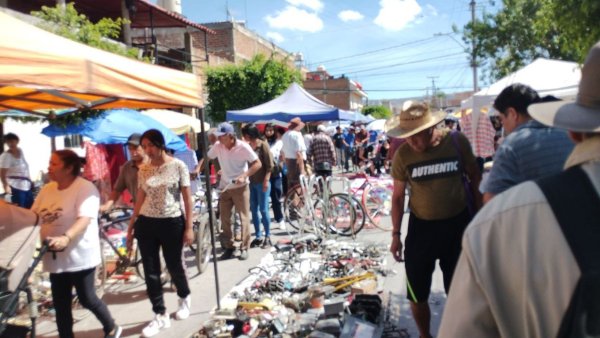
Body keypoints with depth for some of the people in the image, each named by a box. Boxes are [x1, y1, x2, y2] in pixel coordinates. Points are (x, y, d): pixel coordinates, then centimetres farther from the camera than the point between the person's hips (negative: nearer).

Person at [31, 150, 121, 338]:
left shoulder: (85, 188, -15)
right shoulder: (47, 189, 7)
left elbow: (85, 219, -27)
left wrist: (66, 238, -43)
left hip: (80, 256, -7)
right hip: (56, 257, 7)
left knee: (87, 299, 4)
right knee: (60, 303, 12)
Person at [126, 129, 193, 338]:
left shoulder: (178, 166, -6)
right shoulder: (143, 170, 4)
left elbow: (187, 198, -5)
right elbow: (140, 200, 8)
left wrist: (189, 227, -8)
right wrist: (130, 227, 7)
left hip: (172, 223, -3)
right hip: (146, 224, 3)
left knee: (174, 266, 10)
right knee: (151, 272, 5)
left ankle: (185, 299, 39)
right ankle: (160, 316, 19)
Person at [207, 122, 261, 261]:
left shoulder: (243, 147, -17)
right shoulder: (217, 146, -5)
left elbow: (258, 164, -15)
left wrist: (244, 176, -26)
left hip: (240, 187, -4)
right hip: (224, 187, 4)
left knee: (244, 218, 1)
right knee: (224, 219, 7)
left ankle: (244, 248, 12)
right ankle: (229, 247, 21)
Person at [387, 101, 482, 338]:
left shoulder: (457, 142, -12)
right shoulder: (402, 154, -11)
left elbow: (475, 177, 3)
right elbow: (398, 196, 0)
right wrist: (396, 234, 0)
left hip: (458, 223, 0)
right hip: (421, 227, 0)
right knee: (417, 293, 9)